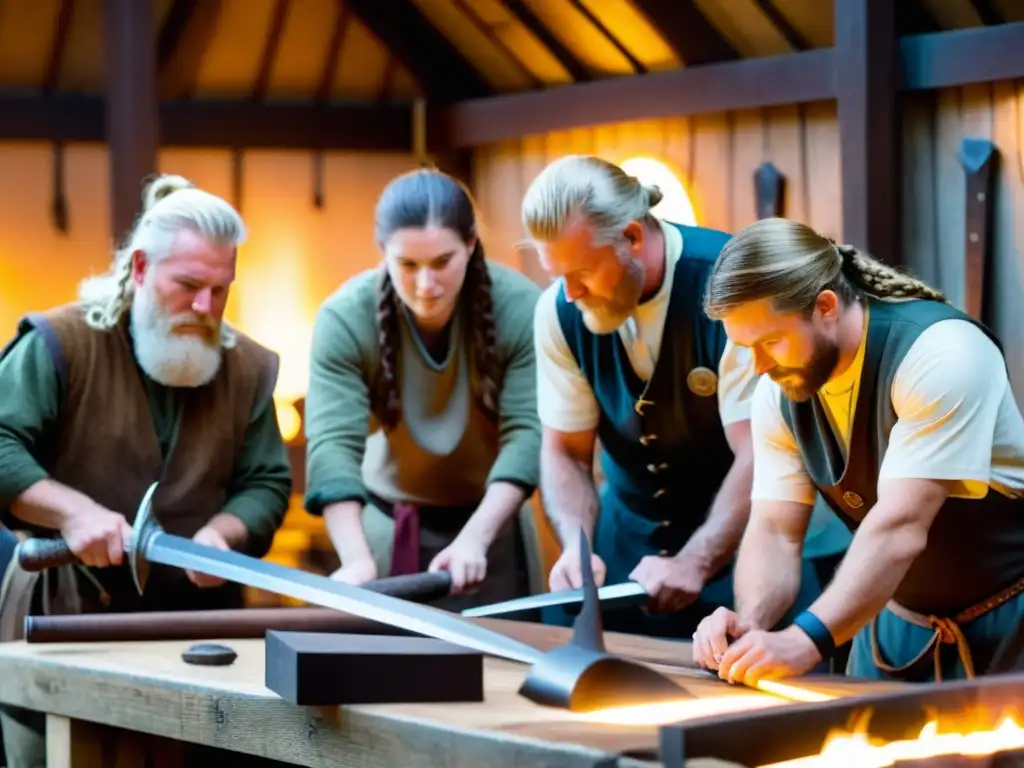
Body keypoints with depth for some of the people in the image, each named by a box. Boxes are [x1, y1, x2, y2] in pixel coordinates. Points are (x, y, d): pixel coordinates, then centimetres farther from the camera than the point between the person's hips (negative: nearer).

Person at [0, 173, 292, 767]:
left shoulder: (249, 368, 8)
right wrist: (72, 510, -26)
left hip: (197, 632, 3)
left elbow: (267, 484, 8)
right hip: (62, 630, -3)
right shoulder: (59, 344, -6)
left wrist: (223, 532, -13)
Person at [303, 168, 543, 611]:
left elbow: (527, 433, -24)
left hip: (491, 519, 0)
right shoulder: (345, 318, -19)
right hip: (387, 523, 0)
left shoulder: (520, 308, -20)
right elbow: (333, 445, -26)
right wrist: (357, 560, -40)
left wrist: (473, 539, -37)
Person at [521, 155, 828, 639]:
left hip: (737, 540, -4)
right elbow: (566, 452, 0)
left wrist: (692, 564, -34)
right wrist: (576, 548, -18)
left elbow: (759, 456, -25)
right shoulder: (559, 310, -7)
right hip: (627, 540, 5)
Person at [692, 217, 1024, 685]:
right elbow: (775, 531, -9)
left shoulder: (940, 354, -27)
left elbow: (899, 527, -34)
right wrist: (748, 626, -29)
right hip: (901, 624, 6)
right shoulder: (778, 392, -5)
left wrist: (804, 641, -43)